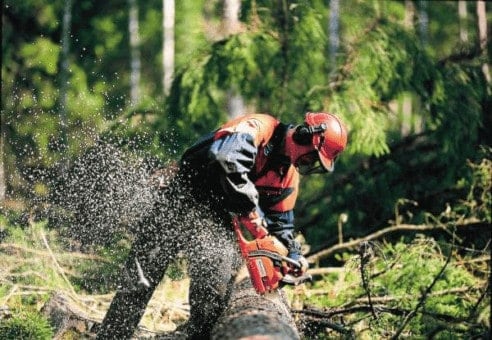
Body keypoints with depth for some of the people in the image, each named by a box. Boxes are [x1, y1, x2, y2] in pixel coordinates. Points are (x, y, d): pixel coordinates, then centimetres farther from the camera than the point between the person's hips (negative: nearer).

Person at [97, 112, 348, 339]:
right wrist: (253, 217, -36)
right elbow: (227, 160, -41)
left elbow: (280, 222, 17)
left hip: (216, 220, 7)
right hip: (182, 205, -6)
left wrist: (294, 256, -1)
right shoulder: (258, 128, -21)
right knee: (140, 280, -2)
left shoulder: (289, 175, 6)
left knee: (216, 289, -13)